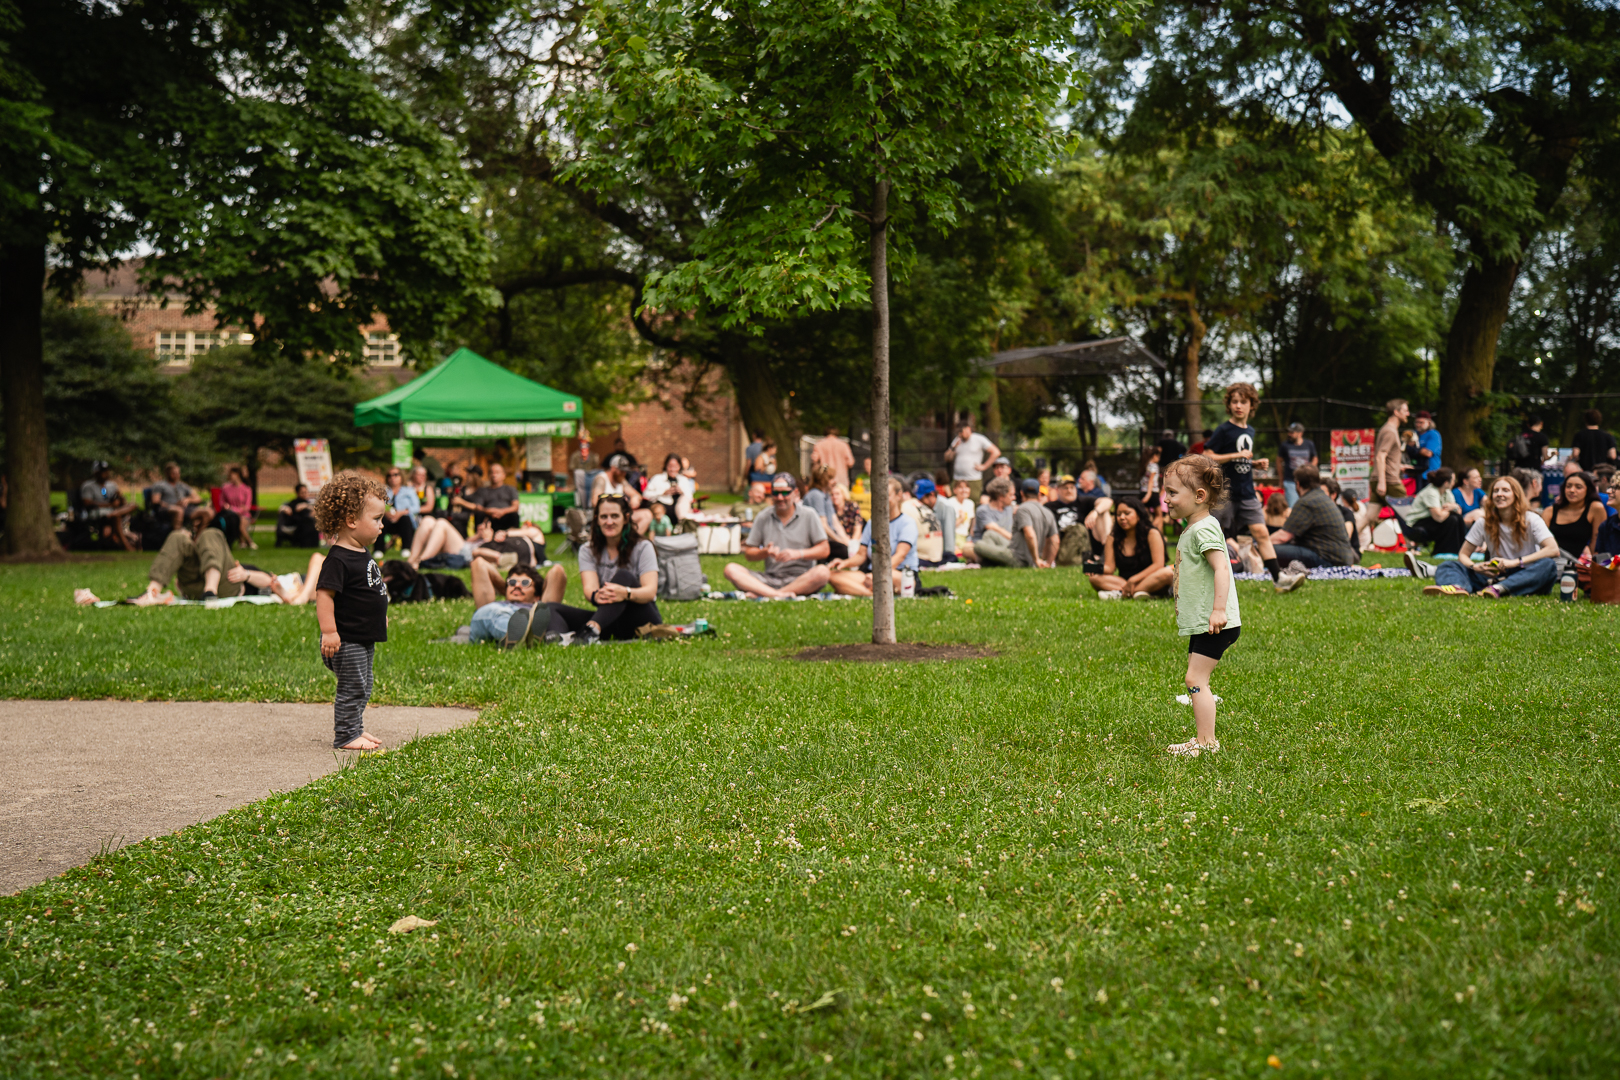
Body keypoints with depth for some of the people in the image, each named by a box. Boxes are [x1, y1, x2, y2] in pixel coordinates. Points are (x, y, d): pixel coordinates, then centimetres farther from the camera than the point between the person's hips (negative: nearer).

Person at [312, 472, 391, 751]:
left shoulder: (362, 554, 10)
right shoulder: (338, 560, -20)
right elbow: (324, 594, -25)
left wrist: (379, 615, 32)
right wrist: (329, 631, -29)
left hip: (364, 638, 10)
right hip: (347, 640, -10)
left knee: (362, 689, 18)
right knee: (352, 688, -2)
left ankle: (354, 729, 30)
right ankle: (346, 736, 8)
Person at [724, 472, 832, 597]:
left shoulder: (809, 515, 5)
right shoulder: (763, 519, 10)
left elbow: (824, 550, 0)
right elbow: (748, 553, 8)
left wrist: (798, 553, -15)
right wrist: (765, 552, -12)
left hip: (801, 578, -2)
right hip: (770, 579, 2)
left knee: (822, 572, -36)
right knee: (731, 569, -20)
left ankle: (762, 594, -36)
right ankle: (778, 594, -39)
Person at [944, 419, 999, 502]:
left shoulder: (979, 440, 2)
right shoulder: (957, 441, 14)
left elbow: (996, 453, -1)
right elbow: (947, 459, 15)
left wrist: (984, 466, -4)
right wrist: (953, 448, -2)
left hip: (974, 480, -4)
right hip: (957, 479, 4)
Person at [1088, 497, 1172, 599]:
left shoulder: (1152, 534, -2)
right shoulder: (1112, 538, 7)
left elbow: (1158, 564, -12)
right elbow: (1109, 567, -2)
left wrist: (1133, 580, -22)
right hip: (1123, 581, 2)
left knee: (1167, 573, -35)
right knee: (1095, 578, -22)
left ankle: (1120, 594, -38)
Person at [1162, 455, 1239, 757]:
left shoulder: (1204, 529, -16)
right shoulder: (1190, 529, 17)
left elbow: (1221, 568, -26)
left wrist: (1219, 610, -32)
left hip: (1214, 624, -11)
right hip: (1200, 623, 11)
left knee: (1196, 679, -12)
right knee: (1195, 681, 14)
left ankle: (1206, 742, -9)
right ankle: (1204, 739, 20)